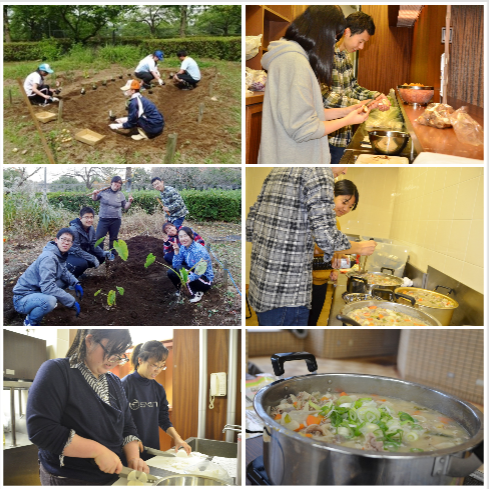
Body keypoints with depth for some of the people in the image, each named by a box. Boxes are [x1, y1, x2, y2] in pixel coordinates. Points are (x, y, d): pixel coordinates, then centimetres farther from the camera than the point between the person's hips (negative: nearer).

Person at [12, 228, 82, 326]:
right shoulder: (48, 257, -25)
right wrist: (72, 302, -30)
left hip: (38, 291, 9)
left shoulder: (61, 255, 2)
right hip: (22, 298, -9)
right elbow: (47, 287, -34)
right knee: (50, 301, -37)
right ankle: (31, 322, -7)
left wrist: (76, 283, 1)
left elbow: (64, 272, 20)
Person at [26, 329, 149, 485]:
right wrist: (97, 450, -25)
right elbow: (40, 430, -23)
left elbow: (128, 427, 10)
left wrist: (133, 457, -10)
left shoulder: (115, 382, 7)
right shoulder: (56, 371, -14)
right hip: (69, 480, -6)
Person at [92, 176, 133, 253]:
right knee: (98, 237, -5)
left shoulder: (121, 195, 5)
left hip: (116, 220, 1)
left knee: (113, 238, 9)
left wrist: (129, 202, -5)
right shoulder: (104, 191, -1)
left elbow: (125, 207, 11)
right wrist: (94, 194, -9)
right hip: (103, 219, -1)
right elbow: (94, 199, 11)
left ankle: (111, 254, 25)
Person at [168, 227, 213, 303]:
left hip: (205, 279, -7)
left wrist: (190, 278, -50)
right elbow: (175, 265, -4)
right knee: (171, 272, -15)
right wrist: (176, 252, -18)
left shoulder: (199, 250, -25)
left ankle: (197, 293, -13)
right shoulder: (183, 248, -3)